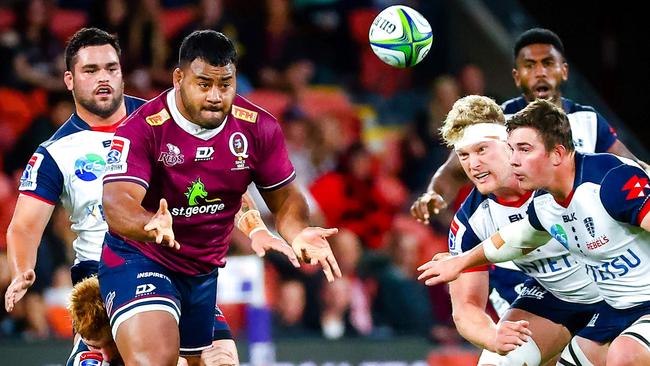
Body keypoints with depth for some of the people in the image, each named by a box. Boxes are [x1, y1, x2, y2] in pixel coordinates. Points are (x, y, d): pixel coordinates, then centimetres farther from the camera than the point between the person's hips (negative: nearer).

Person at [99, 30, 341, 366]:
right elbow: (117, 203, -33)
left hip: (206, 271, 6)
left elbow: (284, 198, 2)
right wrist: (150, 225, -56)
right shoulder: (142, 129, -22)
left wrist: (298, 234, -22)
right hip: (138, 259, -6)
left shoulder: (258, 128, -8)